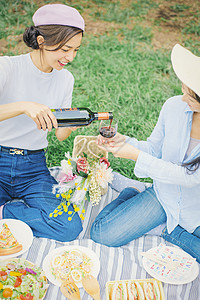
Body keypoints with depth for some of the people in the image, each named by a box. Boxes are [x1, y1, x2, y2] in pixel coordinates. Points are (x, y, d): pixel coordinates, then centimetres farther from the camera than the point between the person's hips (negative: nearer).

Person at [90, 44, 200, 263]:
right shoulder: (174, 106, -13)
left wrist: (136, 155, -28)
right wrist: (124, 142, -19)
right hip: (164, 195, 2)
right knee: (103, 234, -11)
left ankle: (173, 233, 1)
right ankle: (130, 197, 15)